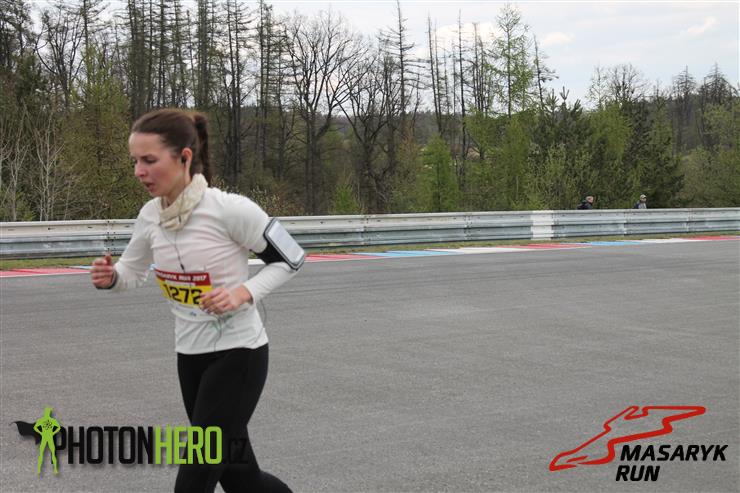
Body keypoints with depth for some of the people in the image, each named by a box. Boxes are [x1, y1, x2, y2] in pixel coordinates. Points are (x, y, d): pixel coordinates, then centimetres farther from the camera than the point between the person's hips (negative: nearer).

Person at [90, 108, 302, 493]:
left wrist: (244, 293, -23)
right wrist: (109, 277, -11)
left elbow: (290, 260, -9)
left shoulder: (231, 209, -20)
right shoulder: (150, 215, -2)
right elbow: (131, 274, 11)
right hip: (191, 356, 6)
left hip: (238, 355, -6)